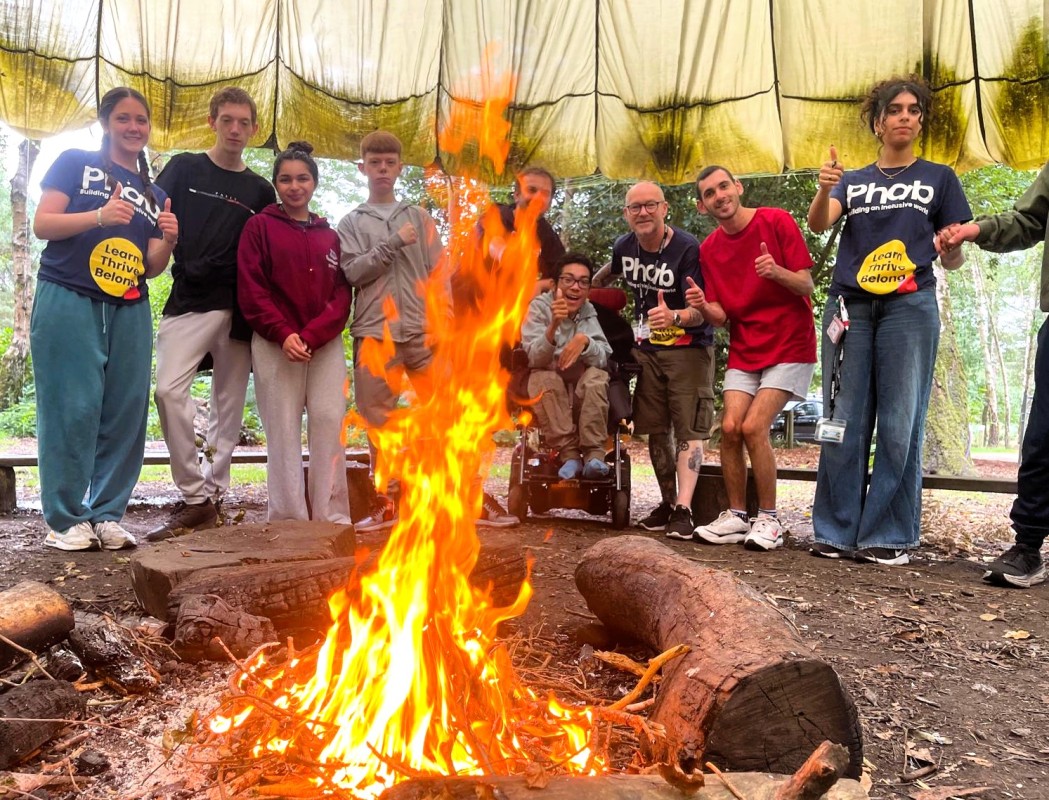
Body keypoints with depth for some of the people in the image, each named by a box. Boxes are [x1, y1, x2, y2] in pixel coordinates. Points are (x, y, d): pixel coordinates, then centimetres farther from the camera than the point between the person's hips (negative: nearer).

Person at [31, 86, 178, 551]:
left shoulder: (155, 195, 18)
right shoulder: (75, 163, 6)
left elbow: (151, 268, 14)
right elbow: (42, 224, -4)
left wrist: (167, 242, -6)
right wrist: (100, 217, -19)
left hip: (130, 312, 5)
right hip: (69, 303, -4)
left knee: (125, 413, 1)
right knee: (72, 409, -5)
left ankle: (107, 515, 12)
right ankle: (66, 520, 4)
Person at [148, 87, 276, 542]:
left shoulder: (260, 190, 13)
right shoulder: (184, 169, 10)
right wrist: (178, 263, -9)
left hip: (238, 308, 2)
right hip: (189, 300, -1)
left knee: (228, 404, 3)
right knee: (170, 389, -18)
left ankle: (211, 495, 12)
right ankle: (194, 495, -10)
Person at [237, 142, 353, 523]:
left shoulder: (329, 236, 13)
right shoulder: (260, 226, 6)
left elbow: (342, 294, 5)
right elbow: (250, 289, -2)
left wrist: (312, 335, -11)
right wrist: (283, 333, -14)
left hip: (326, 344, 2)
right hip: (275, 345, -2)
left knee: (330, 424, -3)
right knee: (283, 430, 0)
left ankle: (332, 516, 4)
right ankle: (288, 517, 8)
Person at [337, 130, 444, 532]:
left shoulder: (418, 216, 14)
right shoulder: (352, 222, 12)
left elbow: (438, 273, 8)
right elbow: (353, 272, -3)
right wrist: (393, 243, -9)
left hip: (422, 331, 0)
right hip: (374, 333, 0)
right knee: (379, 419, 4)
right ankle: (387, 502, 14)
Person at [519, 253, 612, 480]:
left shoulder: (591, 312, -3)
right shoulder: (539, 307, -9)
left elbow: (603, 359, -12)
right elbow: (535, 359, -21)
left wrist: (584, 340, -33)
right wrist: (553, 326, -39)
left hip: (585, 391, 1)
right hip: (549, 390, -1)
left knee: (597, 377, -29)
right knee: (545, 379, -32)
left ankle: (594, 453, -28)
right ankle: (569, 454, -29)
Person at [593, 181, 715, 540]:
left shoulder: (688, 249, -19)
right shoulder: (624, 246, 0)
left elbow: (700, 312, -24)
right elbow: (608, 271, 25)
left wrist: (674, 316, -44)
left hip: (689, 348, -6)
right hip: (647, 349, 6)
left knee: (688, 429, -11)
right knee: (656, 429, 8)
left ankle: (683, 509, -14)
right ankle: (668, 502, 20)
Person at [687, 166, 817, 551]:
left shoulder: (777, 222, -8)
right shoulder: (708, 249, 5)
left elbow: (806, 285, -9)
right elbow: (721, 317, 4)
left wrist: (777, 272, -30)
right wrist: (703, 306, -19)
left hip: (789, 348, -4)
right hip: (743, 352, 5)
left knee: (753, 426, -17)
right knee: (730, 427, -9)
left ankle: (768, 519, -3)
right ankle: (736, 517, 5)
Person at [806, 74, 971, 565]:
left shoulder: (938, 179, 15)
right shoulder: (852, 181, 17)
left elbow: (953, 258, 14)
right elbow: (818, 224, -3)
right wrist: (824, 189, -23)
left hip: (910, 307, -1)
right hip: (850, 305, 1)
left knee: (900, 425, -4)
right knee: (844, 424, 0)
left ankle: (889, 536, 4)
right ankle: (837, 531, 7)